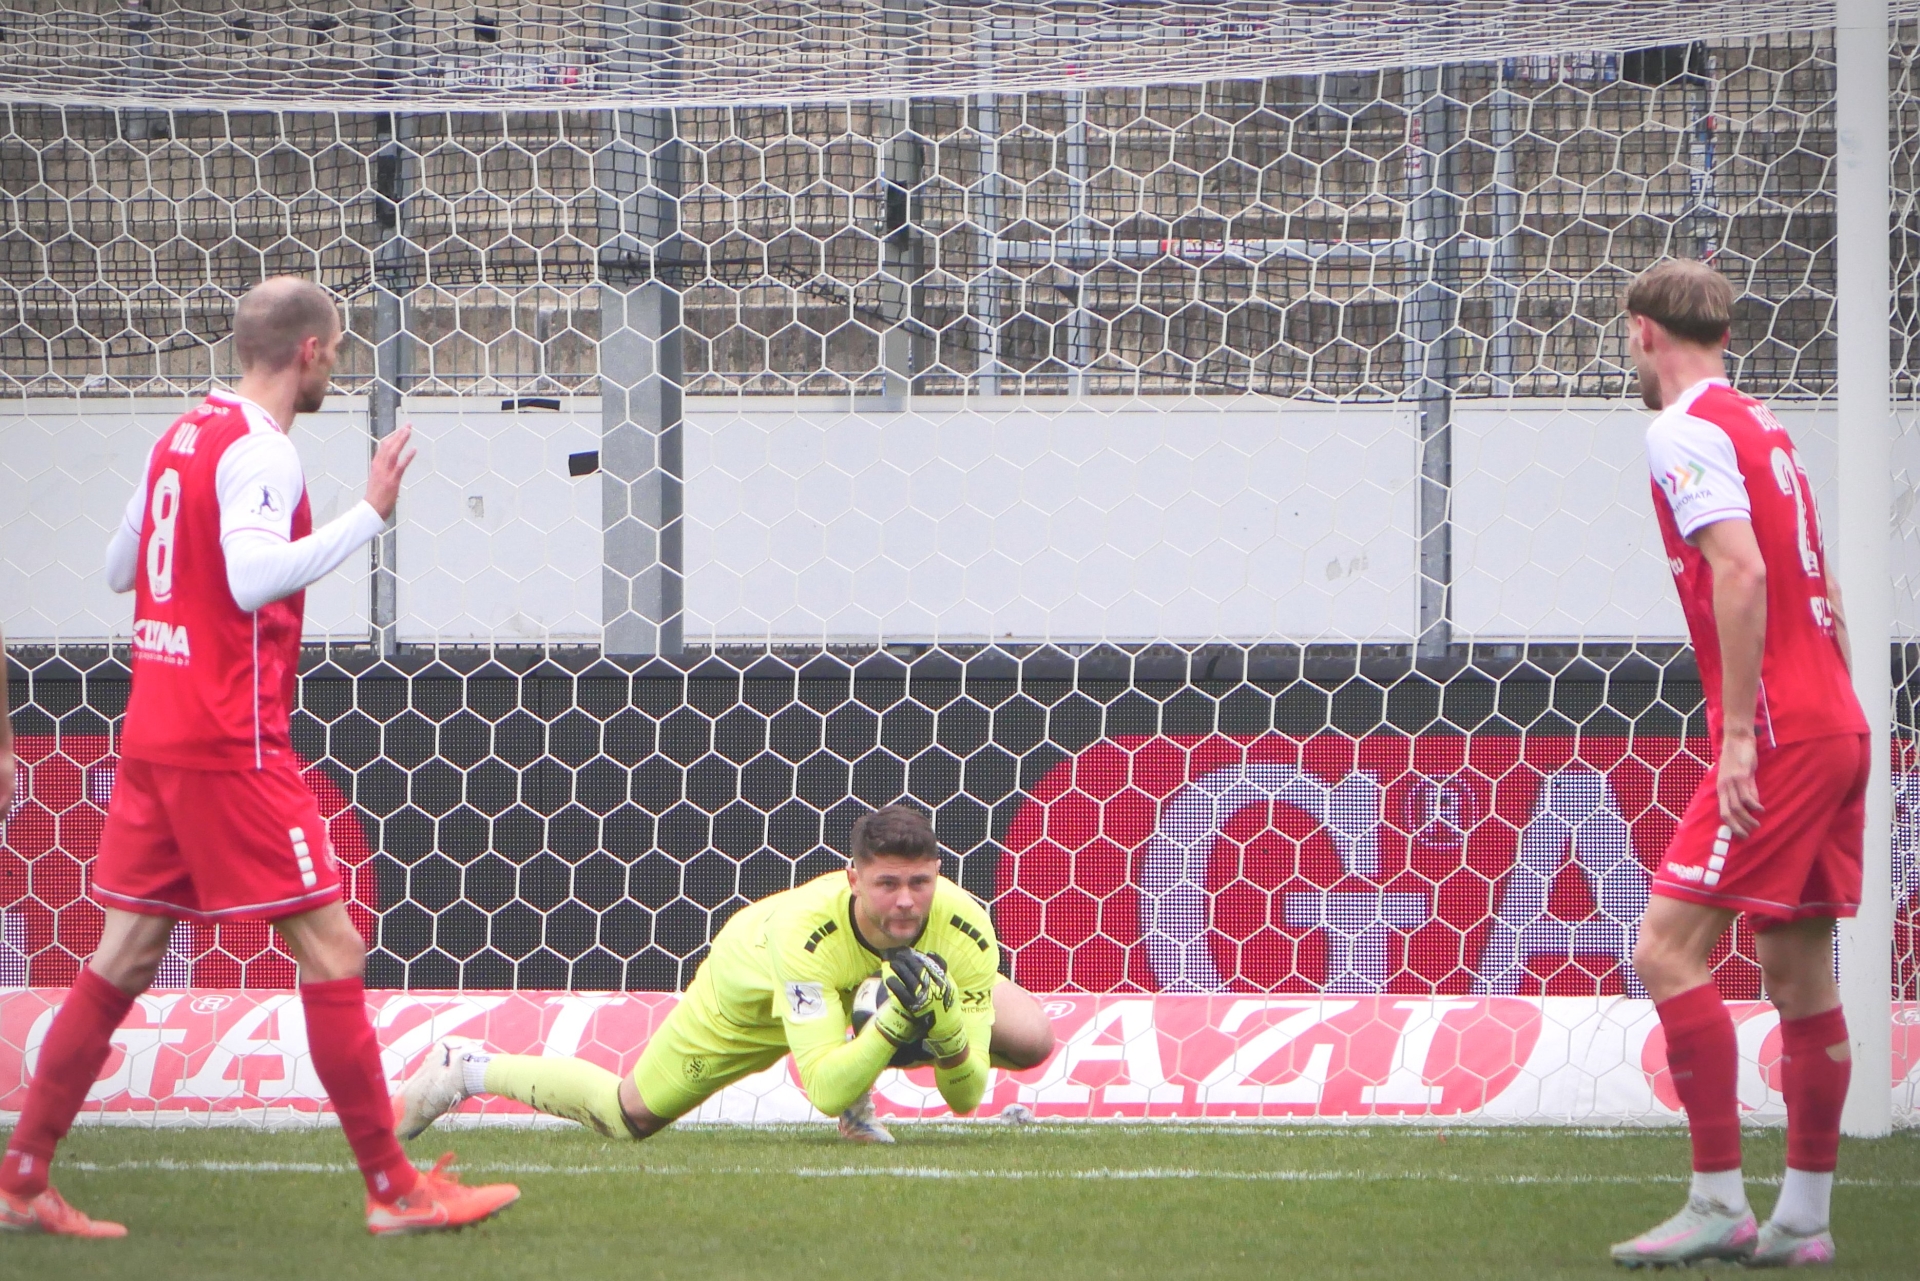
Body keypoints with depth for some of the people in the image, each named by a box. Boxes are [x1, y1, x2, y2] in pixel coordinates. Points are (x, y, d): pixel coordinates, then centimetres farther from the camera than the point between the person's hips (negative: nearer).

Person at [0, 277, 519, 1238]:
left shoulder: (181, 435, 14)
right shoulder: (260, 450, -13)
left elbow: (118, 567, 24)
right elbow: (254, 577, -27)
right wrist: (367, 516, -23)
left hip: (153, 738, 9)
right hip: (230, 747, -9)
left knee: (123, 959, 11)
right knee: (331, 953, -4)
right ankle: (394, 1189, -2)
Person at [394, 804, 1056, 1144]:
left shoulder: (963, 926, -37)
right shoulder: (805, 927, -46)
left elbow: (967, 1097, -32)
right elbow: (824, 1093, -48)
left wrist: (946, 1027, -51)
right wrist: (893, 1023, -61)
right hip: (756, 979, -3)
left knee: (1031, 1041, -8)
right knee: (632, 1113, 7)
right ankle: (466, 1070, 33)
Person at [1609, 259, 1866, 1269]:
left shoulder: (1685, 430, -9)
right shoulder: (1762, 427, 17)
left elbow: (1741, 572, -21)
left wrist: (1740, 734, -21)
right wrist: (1825, 708, 20)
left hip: (1775, 733, -9)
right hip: (1836, 727, 9)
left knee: (1667, 947, -9)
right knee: (1799, 971, 11)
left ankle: (1719, 1204, -12)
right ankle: (1802, 1218, 13)